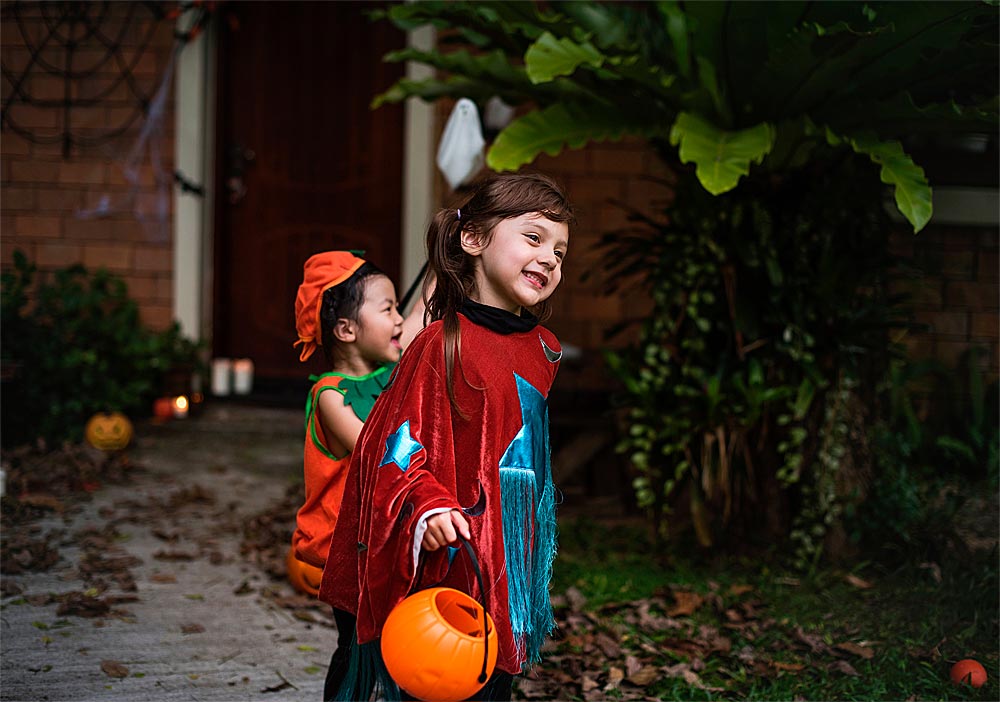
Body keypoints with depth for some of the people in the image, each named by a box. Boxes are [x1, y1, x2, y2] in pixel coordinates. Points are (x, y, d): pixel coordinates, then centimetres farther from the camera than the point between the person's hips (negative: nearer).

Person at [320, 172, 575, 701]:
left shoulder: (543, 350, 9)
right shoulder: (441, 344, -13)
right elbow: (396, 443, -14)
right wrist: (429, 506, -30)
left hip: (510, 556, 7)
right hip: (443, 558, -7)